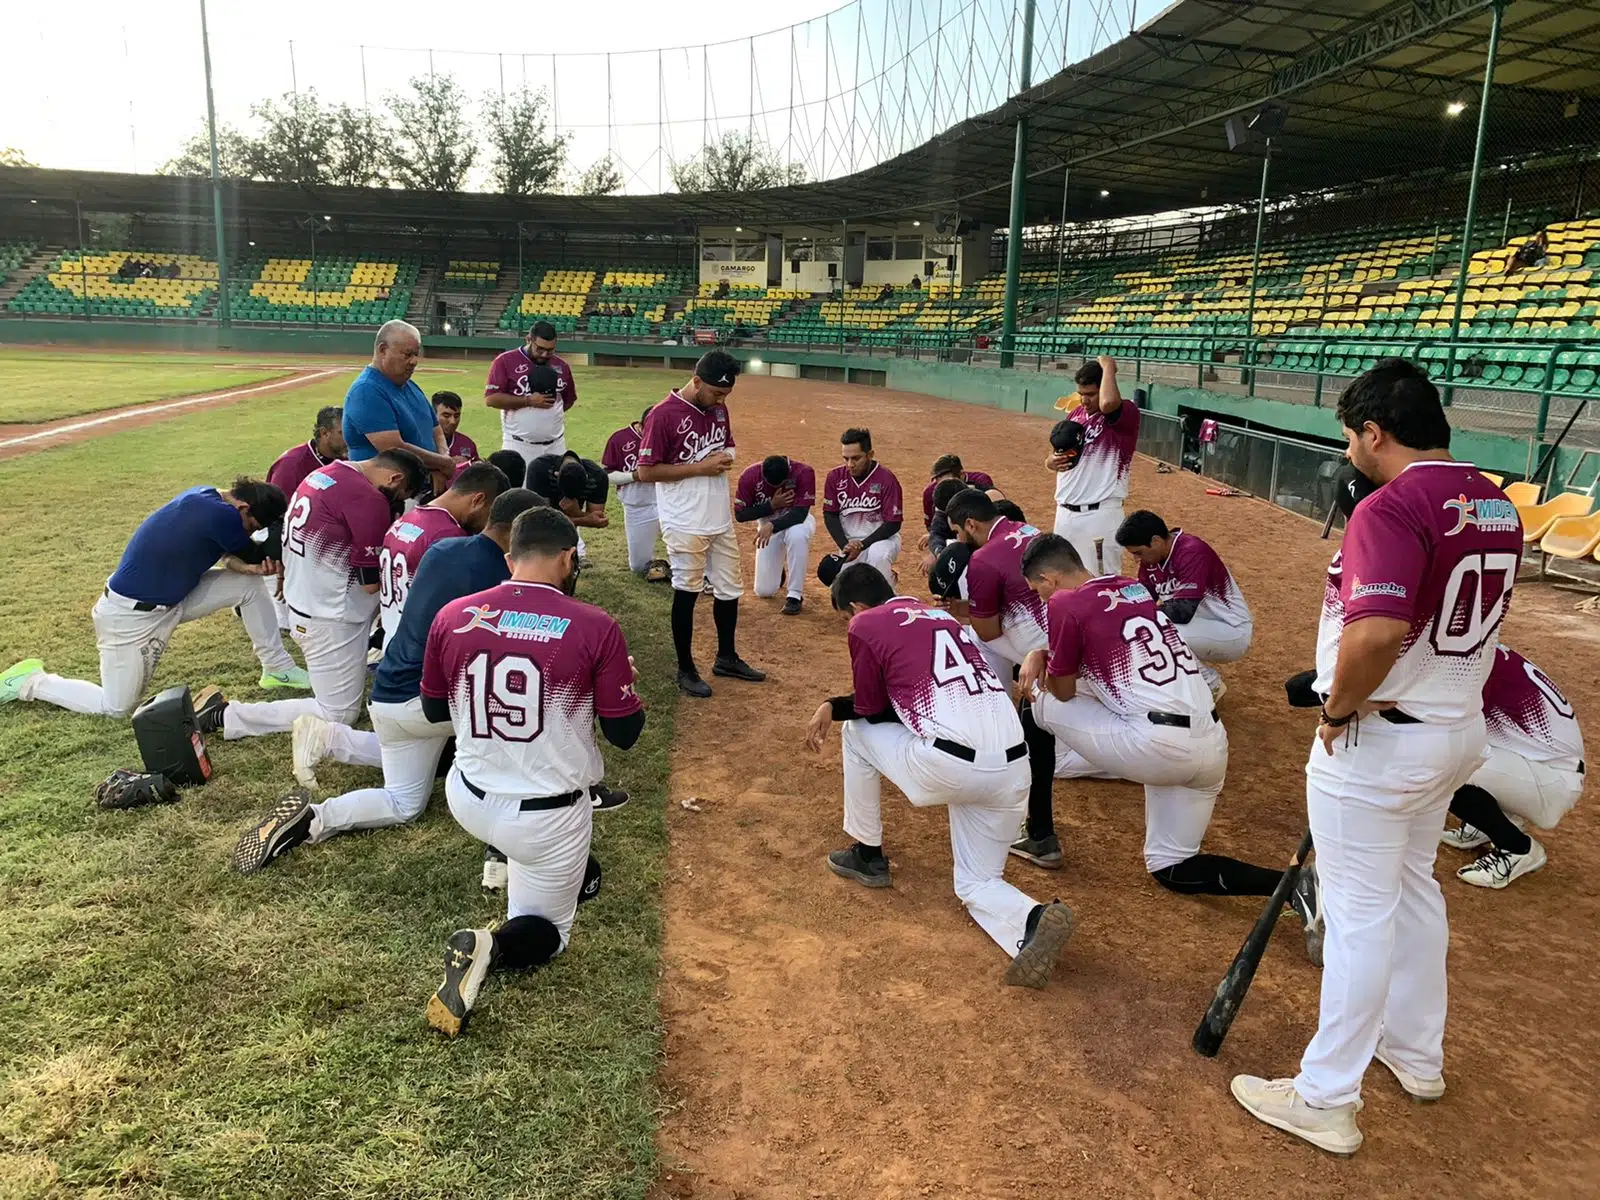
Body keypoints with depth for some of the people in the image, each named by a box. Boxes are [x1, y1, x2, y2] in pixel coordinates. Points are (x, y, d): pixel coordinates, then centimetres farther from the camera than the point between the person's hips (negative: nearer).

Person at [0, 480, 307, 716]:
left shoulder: (202, 497, -5)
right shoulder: (221, 515, -32)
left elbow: (223, 549, 2)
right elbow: (257, 556, -17)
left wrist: (246, 566, -18)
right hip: (131, 616, -9)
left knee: (249, 582, -1)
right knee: (117, 708, 6)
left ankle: (278, 668, 11)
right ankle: (32, 682, 24)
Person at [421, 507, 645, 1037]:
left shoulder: (452, 616, -8)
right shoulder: (595, 627, -18)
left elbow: (433, 710, 8)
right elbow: (625, 734, -9)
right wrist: (622, 681, 10)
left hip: (468, 803, 5)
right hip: (548, 820, -5)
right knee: (547, 928, 16)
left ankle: (505, 863, 36)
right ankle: (493, 947, -14)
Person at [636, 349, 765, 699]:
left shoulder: (718, 408, 5)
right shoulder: (663, 415, -17)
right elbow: (646, 471, -17)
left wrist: (726, 457, 1)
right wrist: (700, 467, -20)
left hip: (721, 519, 7)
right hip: (686, 523, -7)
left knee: (730, 588, 16)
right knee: (687, 592, 4)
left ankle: (726, 657, 33)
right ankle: (685, 670, 18)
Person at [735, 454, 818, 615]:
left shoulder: (803, 472, -27)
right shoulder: (750, 475, -21)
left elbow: (800, 513, -31)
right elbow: (739, 514, -15)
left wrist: (772, 525, -45)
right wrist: (772, 505, -27)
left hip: (796, 519, -2)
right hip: (768, 524, 2)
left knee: (797, 534, -42)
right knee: (764, 591, -3)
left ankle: (795, 595, -26)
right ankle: (778, 569, 35)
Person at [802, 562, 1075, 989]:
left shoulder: (865, 625, 4)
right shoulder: (940, 615, 27)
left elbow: (870, 708, 9)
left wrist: (831, 707, 28)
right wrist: (834, 706, 26)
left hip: (950, 763, -7)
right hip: (1014, 766, 7)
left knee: (855, 731, 22)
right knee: (976, 885, 21)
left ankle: (868, 855, 29)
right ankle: (1033, 921, -11)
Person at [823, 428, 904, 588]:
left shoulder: (886, 478, -18)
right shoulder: (835, 477, -6)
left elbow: (893, 524, -16)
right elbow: (829, 515, 0)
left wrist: (862, 545, -23)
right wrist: (845, 546, -16)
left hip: (882, 538, -4)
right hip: (849, 540, 4)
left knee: (878, 554, -38)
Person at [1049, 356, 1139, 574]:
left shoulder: (1127, 413, -10)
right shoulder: (1075, 415, 12)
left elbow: (1107, 403, -34)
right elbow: (1053, 455, 19)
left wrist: (1108, 366, -16)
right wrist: (1051, 462, -6)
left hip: (1100, 514, -7)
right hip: (1064, 513, 7)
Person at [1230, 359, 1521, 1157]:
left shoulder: (1392, 507, -23)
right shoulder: (1496, 505, 6)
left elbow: (1377, 634, -35)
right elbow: (1462, 615, 13)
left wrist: (1338, 709, -19)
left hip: (1378, 738, -9)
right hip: (1460, 729, 9)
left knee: (1359, 914, 1)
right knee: (1413, 888, 24)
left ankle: (1325, 1100, 14)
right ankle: (1417, 1054, 41)